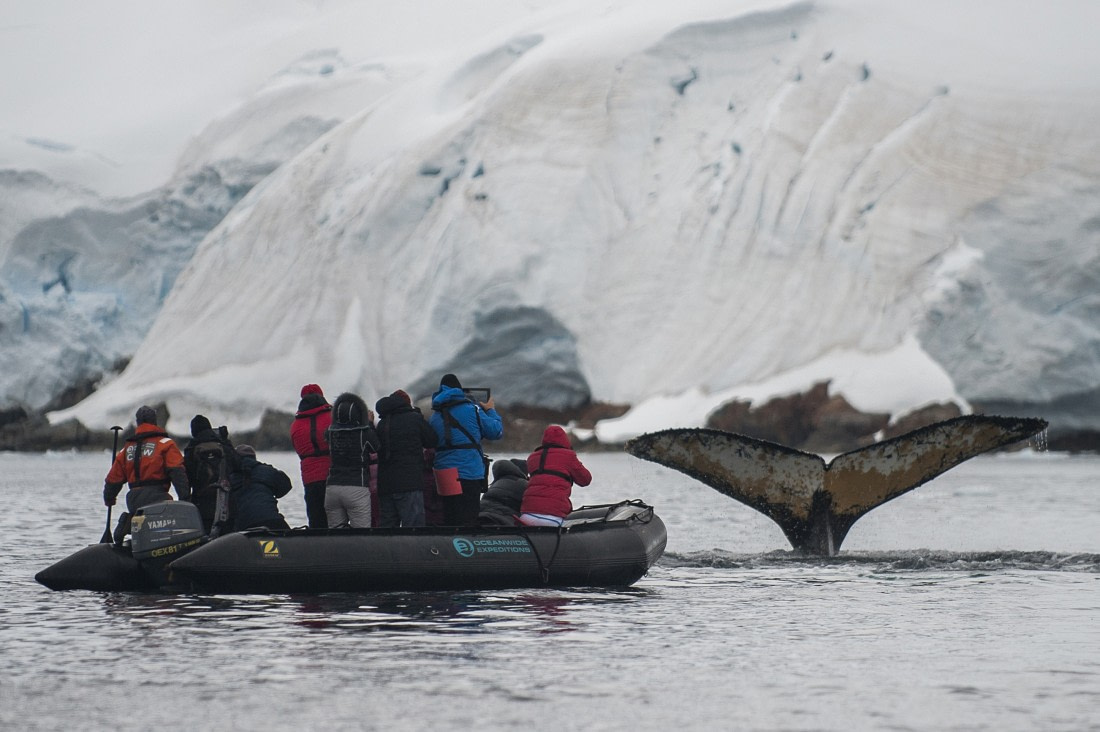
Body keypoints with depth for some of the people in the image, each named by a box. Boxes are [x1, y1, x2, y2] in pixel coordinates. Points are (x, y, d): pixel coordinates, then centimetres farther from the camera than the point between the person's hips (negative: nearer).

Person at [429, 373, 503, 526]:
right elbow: (497, 431, 1)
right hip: (469, 473, -5)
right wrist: (490, 410, 20)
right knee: (468, 522, -5)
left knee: (449, 521, 10)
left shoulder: (434, 417, 10)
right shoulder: (472, 410, -5)